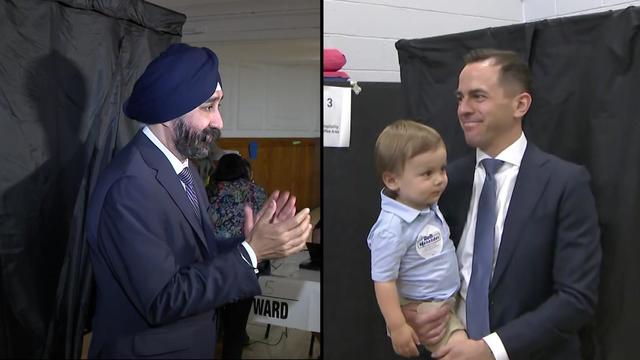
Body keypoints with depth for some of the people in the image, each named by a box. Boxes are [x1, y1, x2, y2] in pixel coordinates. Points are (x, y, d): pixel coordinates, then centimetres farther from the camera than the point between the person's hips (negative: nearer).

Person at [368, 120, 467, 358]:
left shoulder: (430, 207, -3)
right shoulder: (392, 228, -29)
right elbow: (383, 281, -24)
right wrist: (397, 327, -22)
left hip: (451, 300, 8)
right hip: (421, 310, -8)